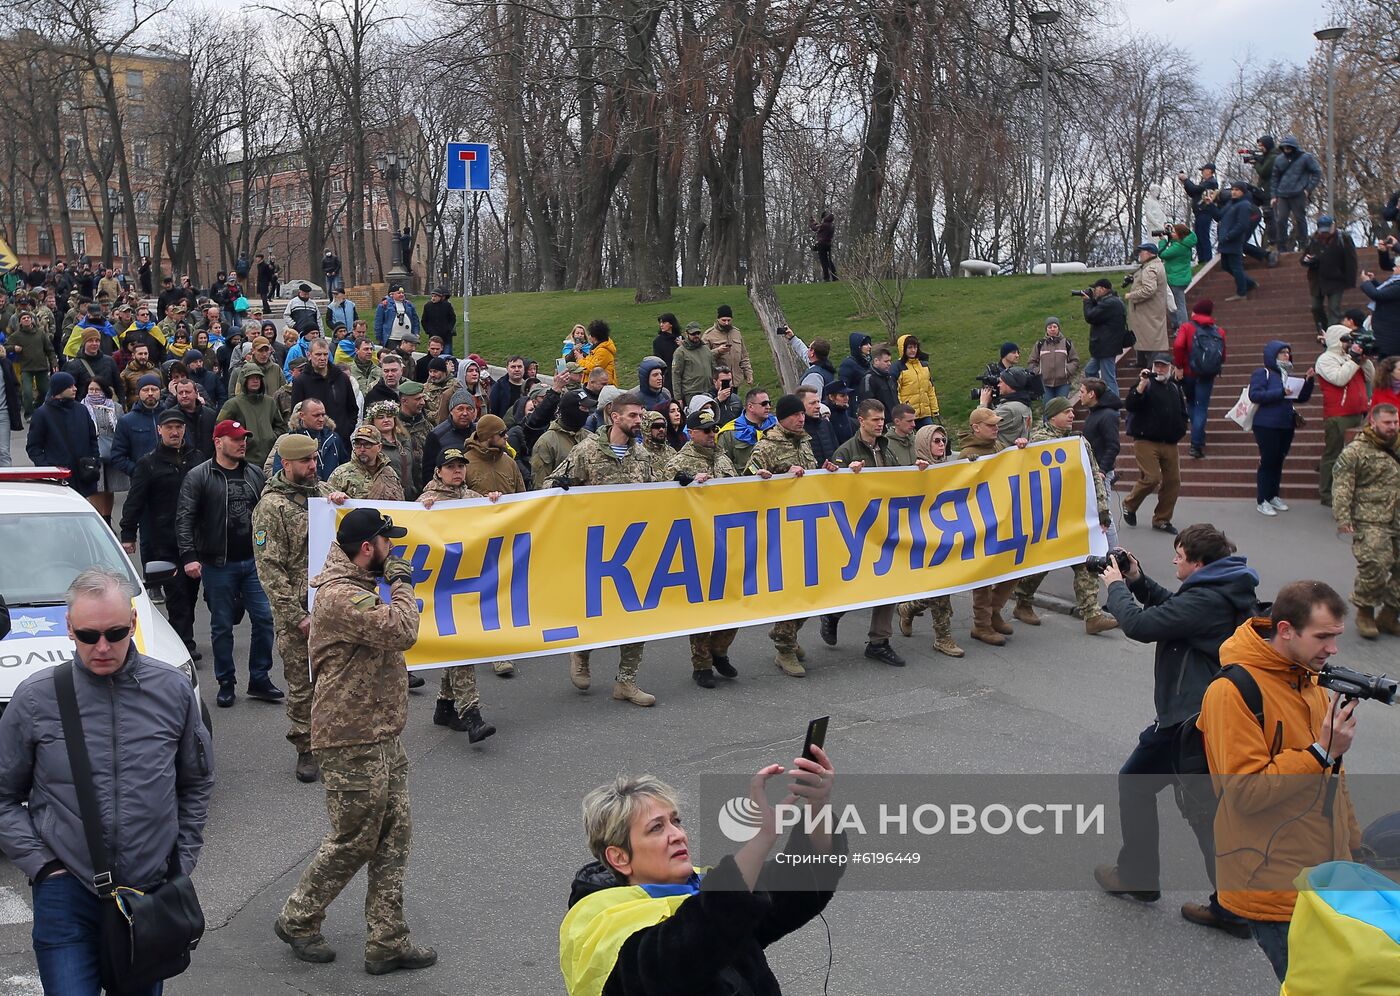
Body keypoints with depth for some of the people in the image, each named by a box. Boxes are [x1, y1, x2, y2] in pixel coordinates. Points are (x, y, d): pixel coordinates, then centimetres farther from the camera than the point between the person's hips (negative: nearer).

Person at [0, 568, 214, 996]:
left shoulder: (173, 690, -1)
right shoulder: (36, 697, -6)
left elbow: (197, 783, 13)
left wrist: (183, 859, 7)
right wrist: (41, 864, -5)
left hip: (153, 890, 2)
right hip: (66, 895, -2)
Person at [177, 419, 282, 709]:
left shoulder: (255, 473, 8)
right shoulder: (198, 477, -5)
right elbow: (184, 519, -10)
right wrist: (189, 556, -19)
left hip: (253, 562, 4)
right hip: (217, 565, -4)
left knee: (264, 619, 2)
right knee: (222, 627, 6)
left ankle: (259, 680, 14)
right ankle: (226, 683, 18)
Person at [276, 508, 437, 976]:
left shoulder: (357, 586, 13)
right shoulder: (342, 597, -21)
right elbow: (403, 631, -28)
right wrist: (401, 584, -12)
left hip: (381, 737, 10)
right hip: (353, 746, -10)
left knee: (393, 837, 10)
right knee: (353, 842, 3)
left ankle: (388, 942, 17)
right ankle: (297, 921, 25)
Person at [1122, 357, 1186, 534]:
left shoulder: (1175, 388, 16)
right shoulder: (1146, 384, -3)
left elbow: (1183, 413, 26)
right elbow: (1130, 405, -18)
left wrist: (1178, 432, 12)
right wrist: (1142, 385, -27)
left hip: (1169, 444, 6)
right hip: (1146, 442, -6)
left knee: (1173, 482, 2)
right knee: (1152, 478, -16)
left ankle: (1162, 520, 15)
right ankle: (1129, 505, 10)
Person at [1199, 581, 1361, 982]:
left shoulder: (1309, 681, 12)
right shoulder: (1233, 690, -17)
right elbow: (1247, 791, -21)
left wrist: (1352, 847, 23)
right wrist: (1322, 752, -22)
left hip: (1324, 879, 8)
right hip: (1275, 886, -8)